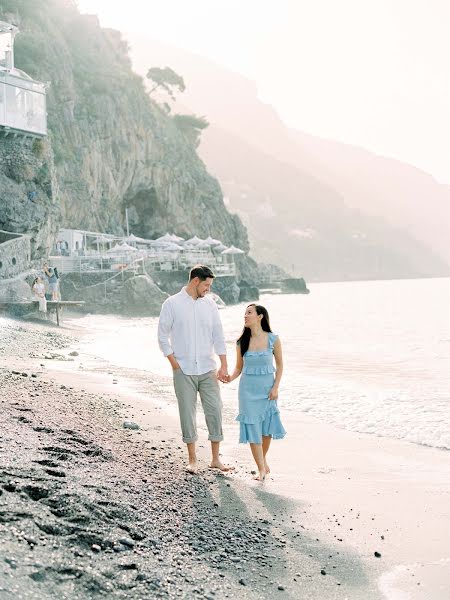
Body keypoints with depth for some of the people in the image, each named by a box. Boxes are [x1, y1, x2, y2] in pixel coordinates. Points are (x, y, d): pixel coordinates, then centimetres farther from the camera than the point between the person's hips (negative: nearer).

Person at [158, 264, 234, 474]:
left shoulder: (209, 304, 7)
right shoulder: (172, 304, -3)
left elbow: (218, 336, 8)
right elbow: (163, 336, -1)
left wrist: (224, 365, 2)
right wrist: (174, 364, -6)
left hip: (208, 370, 3)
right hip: (183, 371, -3)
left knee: (214, 410, 1)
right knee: (187, 413, 3)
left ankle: (216, 459, 10)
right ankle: (192, 459, 14)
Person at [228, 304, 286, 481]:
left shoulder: (273, 339, -5)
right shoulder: (242, 342, 0)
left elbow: (280, 364, 3)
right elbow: (238, 368, 8)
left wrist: (275, 387, -5)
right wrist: (229, 378, -12)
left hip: (267, 388, -1)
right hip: (248, 388, 1)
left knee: (267, 427, 7)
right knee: (252, 427, -3)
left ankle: (263, 458, 33)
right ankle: (261, 469, 4)